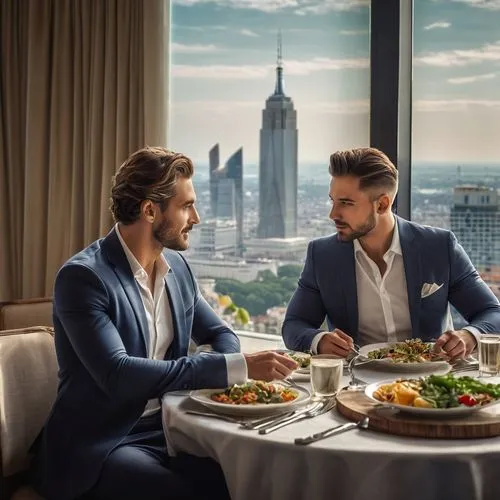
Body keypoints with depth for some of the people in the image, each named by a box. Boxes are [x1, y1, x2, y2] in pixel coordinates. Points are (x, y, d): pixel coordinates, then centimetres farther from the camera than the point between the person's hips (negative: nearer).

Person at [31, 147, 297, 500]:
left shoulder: (178, 267, 6)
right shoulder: (83, 276, -16)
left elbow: (219, 334, 18)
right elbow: (117, 374, -27)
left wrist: (232, 372, -8)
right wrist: (236, 367, -30)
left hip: (166, 429, 6)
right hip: (98, 445, -6)